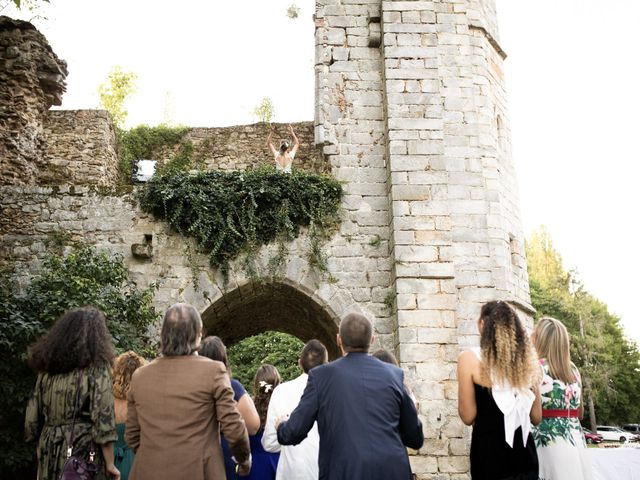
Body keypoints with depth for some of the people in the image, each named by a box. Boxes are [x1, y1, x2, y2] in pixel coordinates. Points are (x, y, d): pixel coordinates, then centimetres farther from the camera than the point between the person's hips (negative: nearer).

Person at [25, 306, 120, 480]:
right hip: (83, 452, -5)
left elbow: (33, 417, 9)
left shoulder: (47, 367, 6)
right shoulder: (96, 367, -10)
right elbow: (103, 419, -13)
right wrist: (110, 464, -7)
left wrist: (43, 444, 19)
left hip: (50, 455, 5)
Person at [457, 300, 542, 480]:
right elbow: (536, 417, 10)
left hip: (489, 452, -4)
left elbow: (468, 416, -8)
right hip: (524, 452, 4)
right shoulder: (527, 358, 4)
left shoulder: (470, 358, -10)